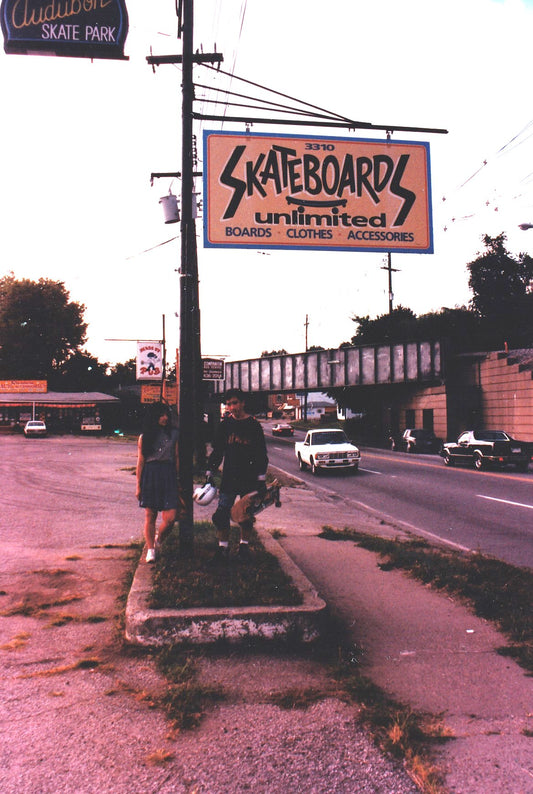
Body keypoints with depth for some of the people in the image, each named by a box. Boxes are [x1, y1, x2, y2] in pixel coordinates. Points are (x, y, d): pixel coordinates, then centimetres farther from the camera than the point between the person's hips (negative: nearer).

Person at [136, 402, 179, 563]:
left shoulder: (173, 434, 9)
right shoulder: (144, 437, 6)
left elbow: (177, 458, 11)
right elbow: (140, 461, 5)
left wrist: (179, 480, 7)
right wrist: (138, 485, 2)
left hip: (169, 476, 1)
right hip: (150, 475, -1)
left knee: (170, 518, -6)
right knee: (150, 516, 3)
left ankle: (158, 540, 22)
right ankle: (150, 549, 17)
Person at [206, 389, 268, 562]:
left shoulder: (254, 426, 0)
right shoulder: (225, 425, 6)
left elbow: (261, 455, 1)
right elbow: (217, 452, 12)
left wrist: (261, 479, -3)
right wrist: (210, 473, 6)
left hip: (249, 478, -1)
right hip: (228, 478, 1)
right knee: (222, 513, -4)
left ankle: (244, 546, 25)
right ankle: (223, 548, 10)